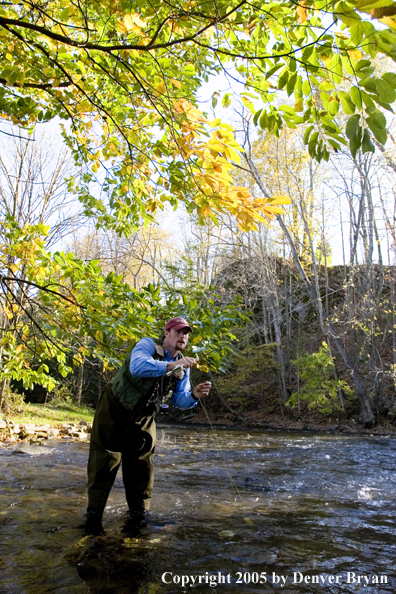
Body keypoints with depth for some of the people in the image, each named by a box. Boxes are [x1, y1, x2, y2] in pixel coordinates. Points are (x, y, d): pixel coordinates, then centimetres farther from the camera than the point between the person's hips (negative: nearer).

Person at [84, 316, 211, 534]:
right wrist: (171, 365, -48)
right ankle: (94, 514, 7)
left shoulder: (183, 366, -2)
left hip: (143, 417, 5)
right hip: (114, 409, -5)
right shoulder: (147, 345, -20)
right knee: (105, 460, -3)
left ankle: (138, 512, 19)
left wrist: (195, 395, -26)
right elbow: (137, 367, -42)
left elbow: (179, 400, -5)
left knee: (141, 463, 6)